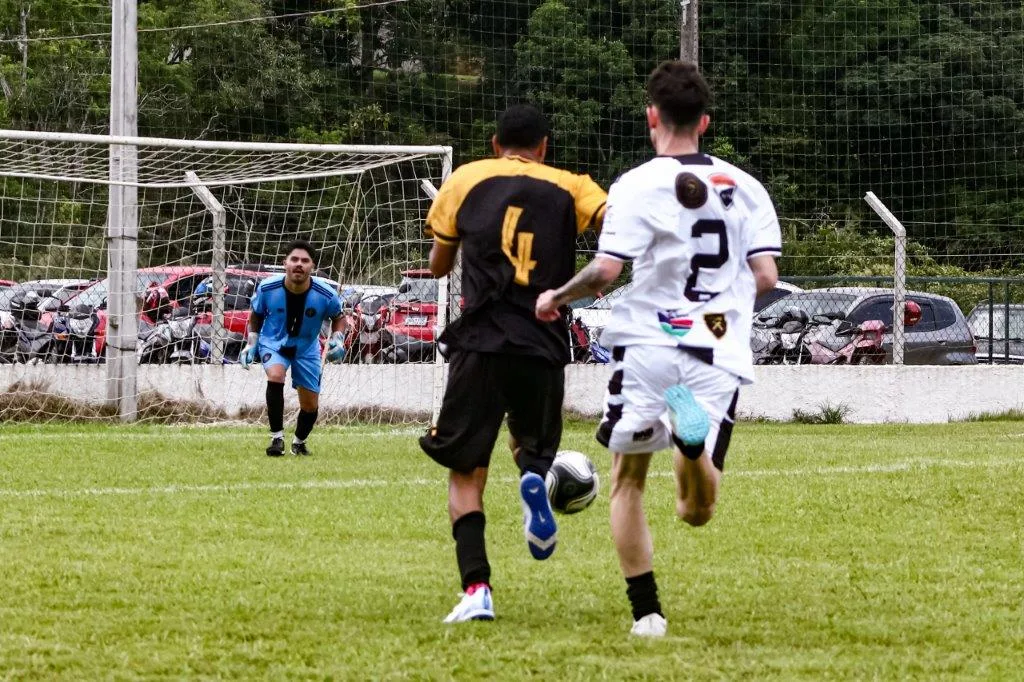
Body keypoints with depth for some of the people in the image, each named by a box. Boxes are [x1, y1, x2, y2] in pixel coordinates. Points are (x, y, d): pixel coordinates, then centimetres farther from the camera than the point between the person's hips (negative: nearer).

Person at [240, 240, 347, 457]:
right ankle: (277, 437, -23)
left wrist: (337, 340, -16)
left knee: (310, 405, 6)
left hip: (306, 348, 2)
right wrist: (251, 344, -6)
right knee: (275, 375, -33)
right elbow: (256, 316, 0)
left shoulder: (325, 294, -21)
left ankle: (299, 442, 37)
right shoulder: (267, 288, -20)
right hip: (273, 343, -2)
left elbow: (338, 317, 0)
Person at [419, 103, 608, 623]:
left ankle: (475, 589, -13)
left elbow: (438, 265, 21)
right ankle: (535, 477, -13)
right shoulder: (570, 188, 11)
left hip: (480, 343, -1)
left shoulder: (465, 180, 13)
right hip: (545, 346, 1)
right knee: (534, 445, 25)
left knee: (465, 471, 6)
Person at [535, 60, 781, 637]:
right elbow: (765, 276, 4)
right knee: (697, 513, 3)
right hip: (721, 354, 3)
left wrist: (556, 297, 6)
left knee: (628, 482, 16)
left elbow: (605, 270, -13)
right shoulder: (744, 187, 8)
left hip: (647, 346, -2)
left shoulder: (638, 185, -4)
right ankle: (695, 438, -31)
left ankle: (646, 612, 3)